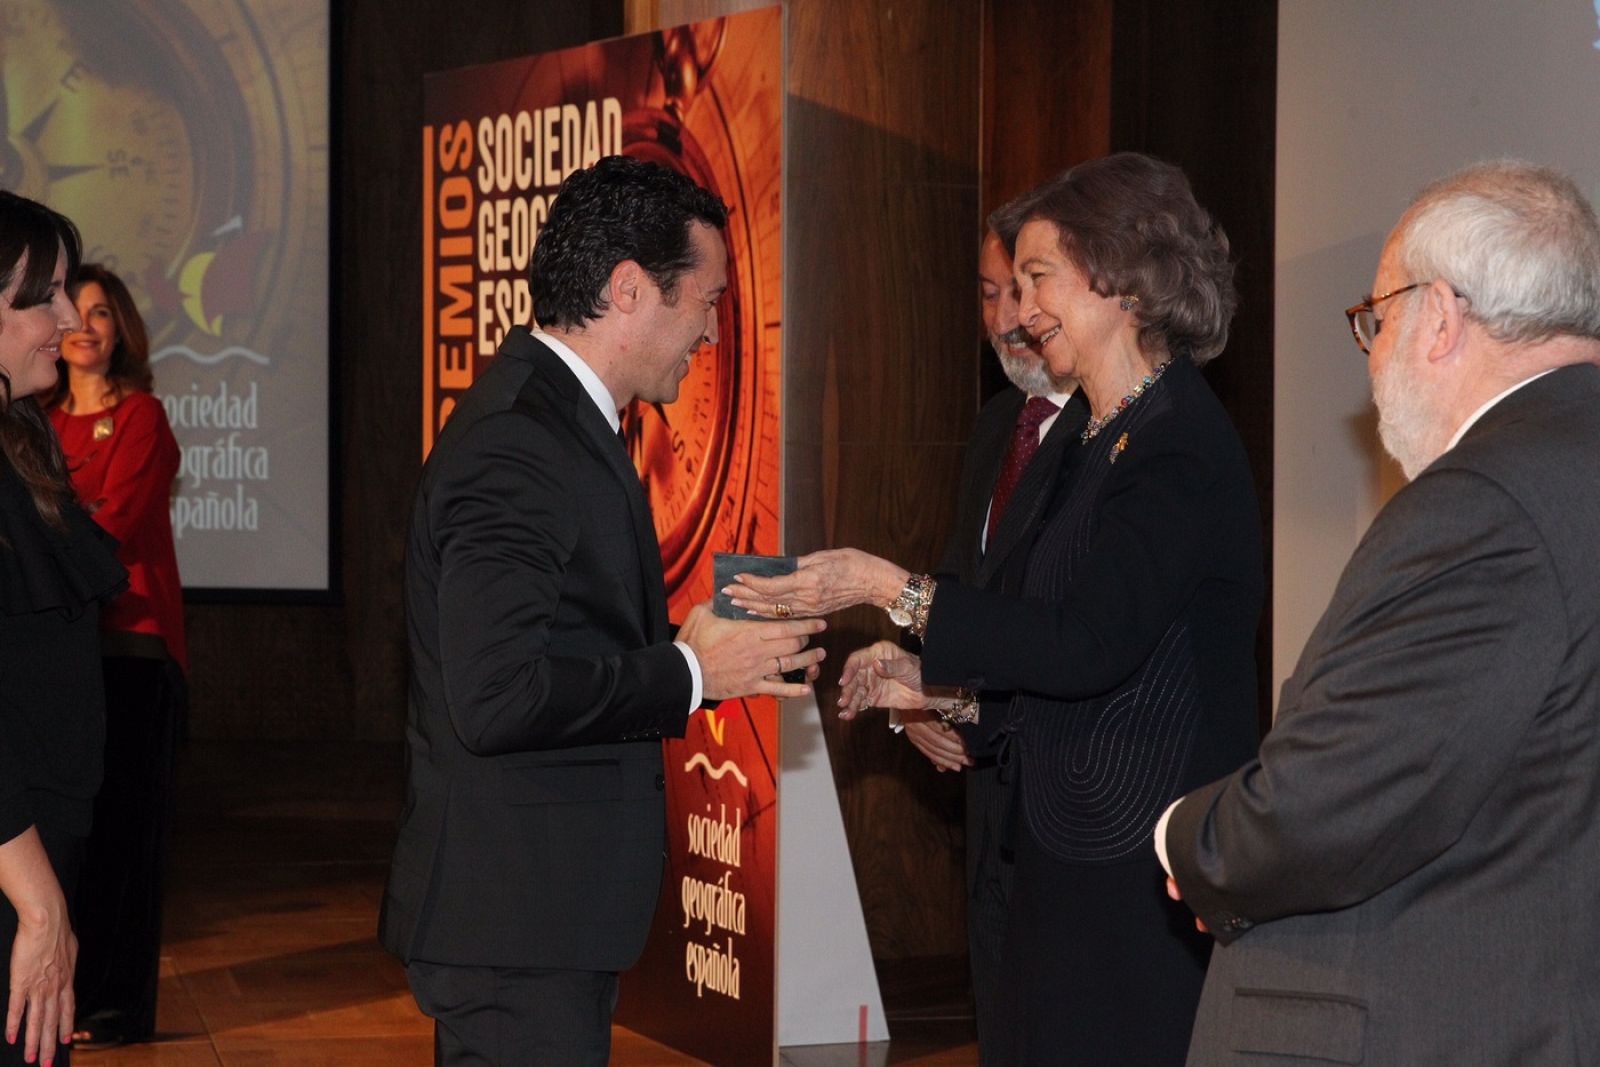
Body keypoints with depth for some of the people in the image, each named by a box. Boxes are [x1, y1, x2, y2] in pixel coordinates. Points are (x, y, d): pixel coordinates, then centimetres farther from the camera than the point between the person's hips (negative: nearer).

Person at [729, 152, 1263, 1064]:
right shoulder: (1108, 442, 16)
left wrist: (893, 589, -19)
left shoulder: (1178, 445, -15)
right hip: (1079, 862, 10)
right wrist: (941, 691, 14)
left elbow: (1091, 643, -25)